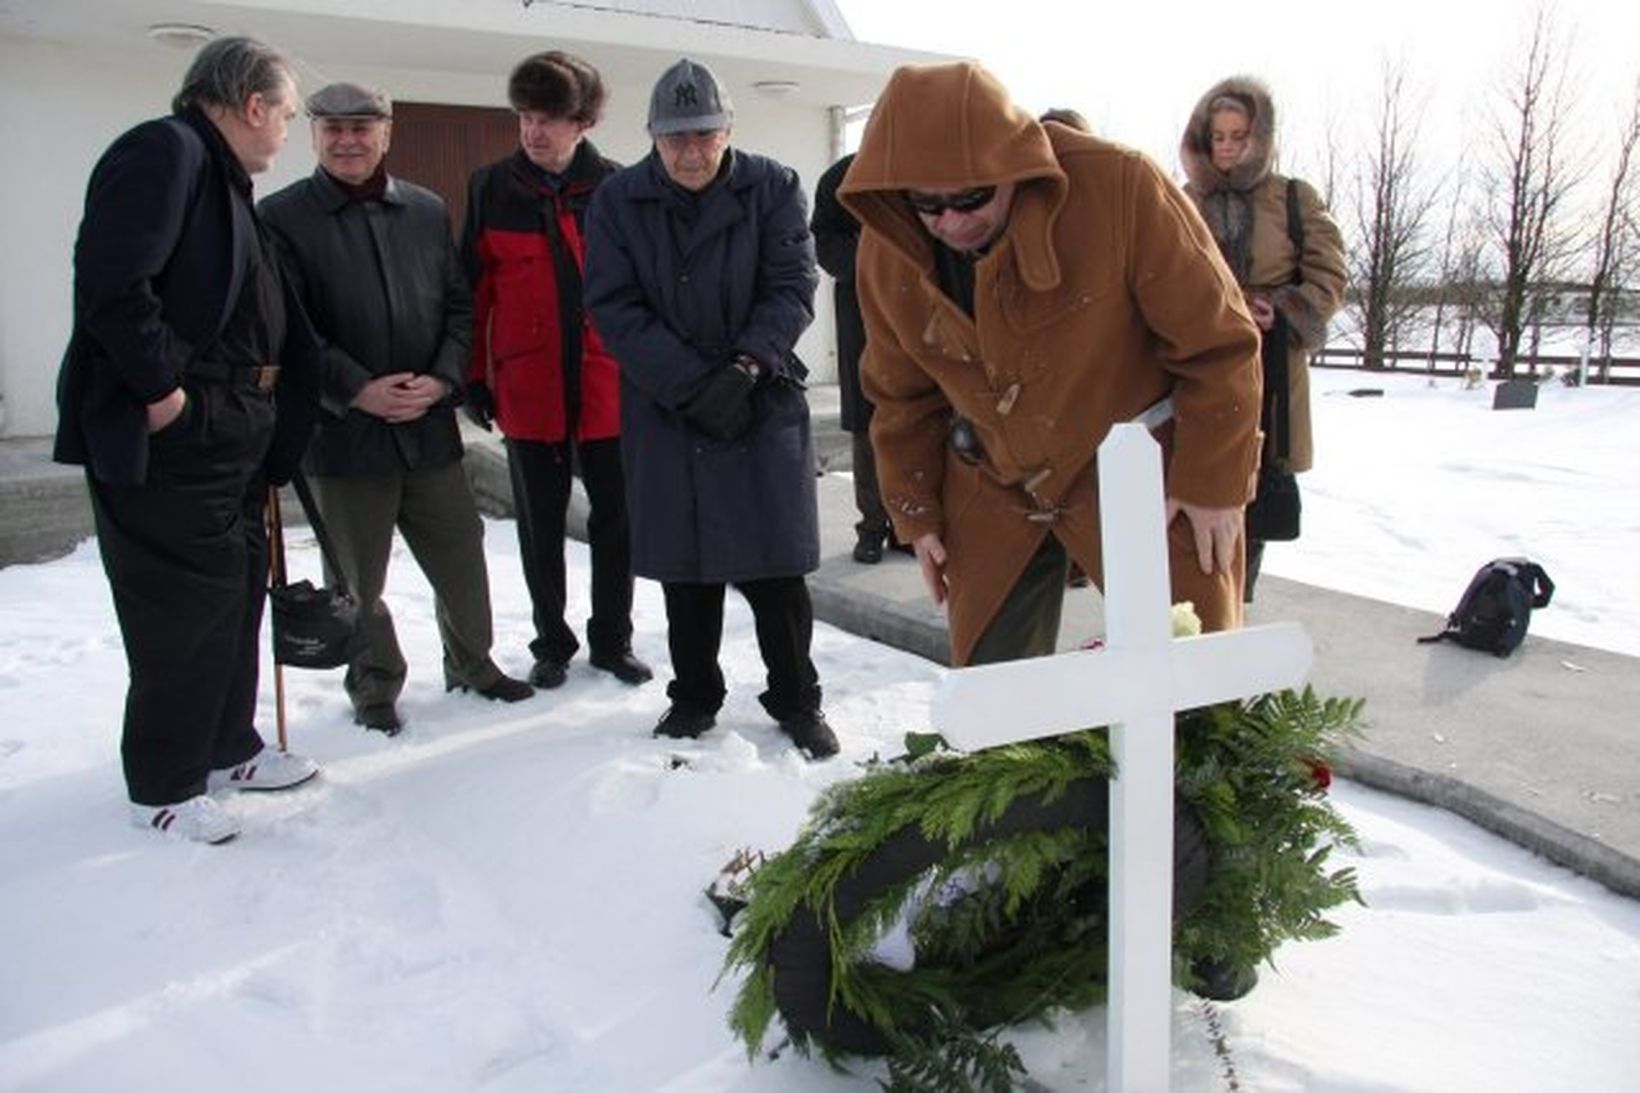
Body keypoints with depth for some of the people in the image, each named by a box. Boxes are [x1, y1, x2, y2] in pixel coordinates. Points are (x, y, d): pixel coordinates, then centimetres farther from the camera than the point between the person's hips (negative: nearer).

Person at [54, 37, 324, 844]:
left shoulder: (222, 176, 20)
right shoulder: (164, 151, -11)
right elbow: (110, 280, -23)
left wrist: (271, 439, 16)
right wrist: (161, 388, -20)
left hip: (230, 436, 10)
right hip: (167, 440, -10)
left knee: (238, 594, 16)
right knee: (185, 609, -3)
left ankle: (226, 748, 31)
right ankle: (162, 786, 12)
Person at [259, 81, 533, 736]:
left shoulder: (427, 211, 9)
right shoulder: (282, 219, -2)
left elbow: (461, 305, 9)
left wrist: (443, 378, -7)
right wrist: (358, 390, -16)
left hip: (430, 428, 3)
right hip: (342, 433, -3)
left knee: (462, 560, 11)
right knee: (357, 578, 8)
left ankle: (471, 664, 32)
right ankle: (374, 685, 28)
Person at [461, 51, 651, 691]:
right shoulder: (493, 188, 2)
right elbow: (474, 288, 5)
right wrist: (474, 374, 2)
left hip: (608, 386, 0)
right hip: (526, 389, 1)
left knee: (616, 520, 7)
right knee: (540, 527, 10)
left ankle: (612, 640, 24)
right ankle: (552, 644, 26)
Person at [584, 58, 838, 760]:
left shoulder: (773, 188, -1)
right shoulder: (617, 202, -1)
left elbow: (793, 287, -5)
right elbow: (615, 308, -7)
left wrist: (745, 367, -19)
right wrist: (693, 385, -15)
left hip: (763, 406, -1)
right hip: (665, 412, 1)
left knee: (774, 566, 2)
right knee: (685, 568, 10)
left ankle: (796, 699, 19)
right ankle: (694, 697, 28)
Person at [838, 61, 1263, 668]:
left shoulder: (1120, 187, -24)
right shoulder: (885, 248, -10)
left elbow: (1215, 341, -14)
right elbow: (901, 394, 5)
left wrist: (1211, 481, -12)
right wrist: (916, 510, 6)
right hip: (993, 490, 4)